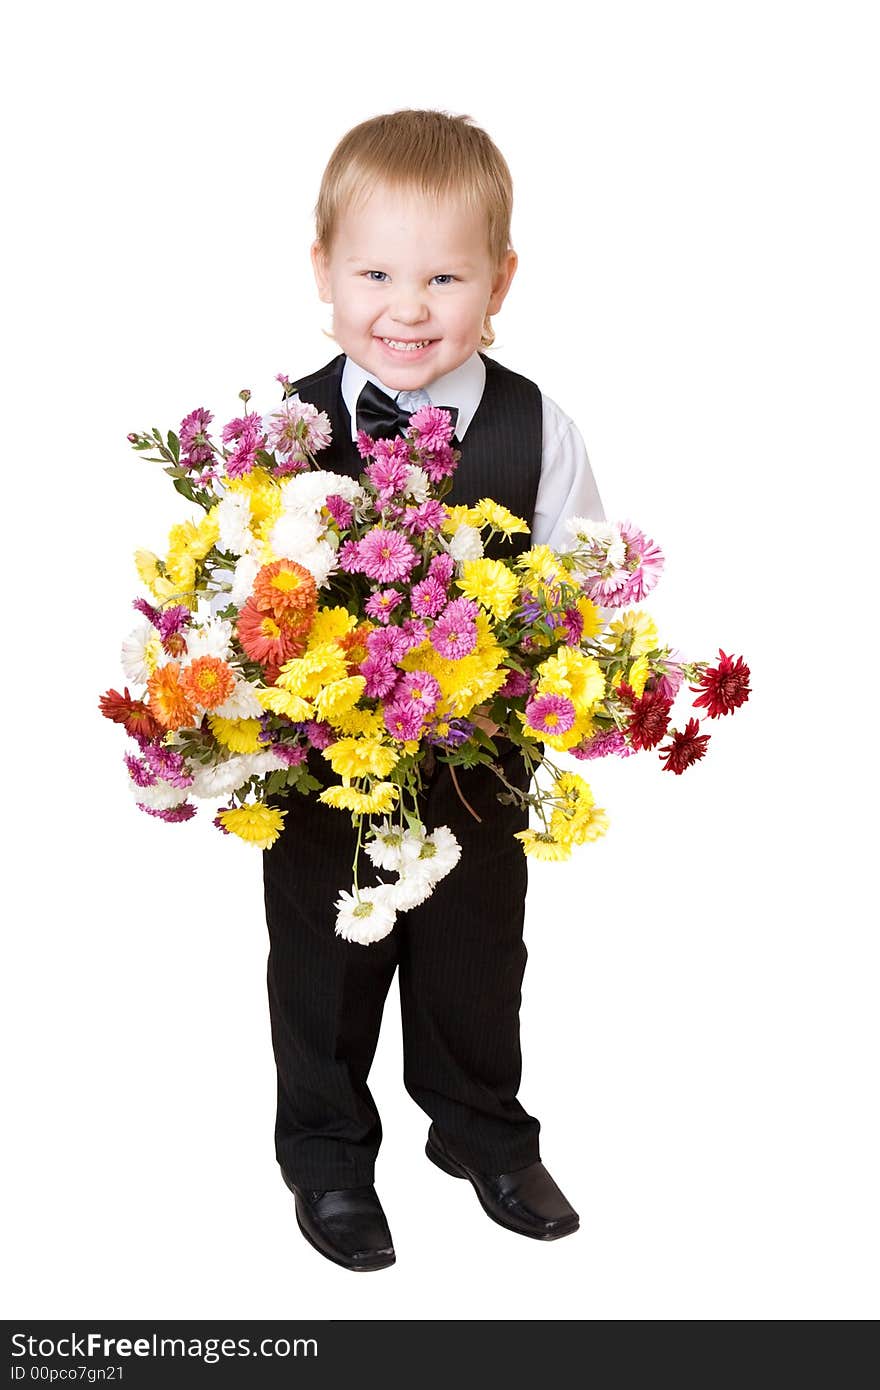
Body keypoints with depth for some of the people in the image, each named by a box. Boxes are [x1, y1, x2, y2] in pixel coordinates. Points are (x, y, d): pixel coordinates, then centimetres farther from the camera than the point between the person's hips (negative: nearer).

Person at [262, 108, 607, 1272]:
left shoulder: (538, 432, -11)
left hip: (481, 768, 1)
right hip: (319, 766, -1)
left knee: (479, 962, 21)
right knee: (322, 969, 18)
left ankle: (480, 1130, 47)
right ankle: (327, 1151, 41)